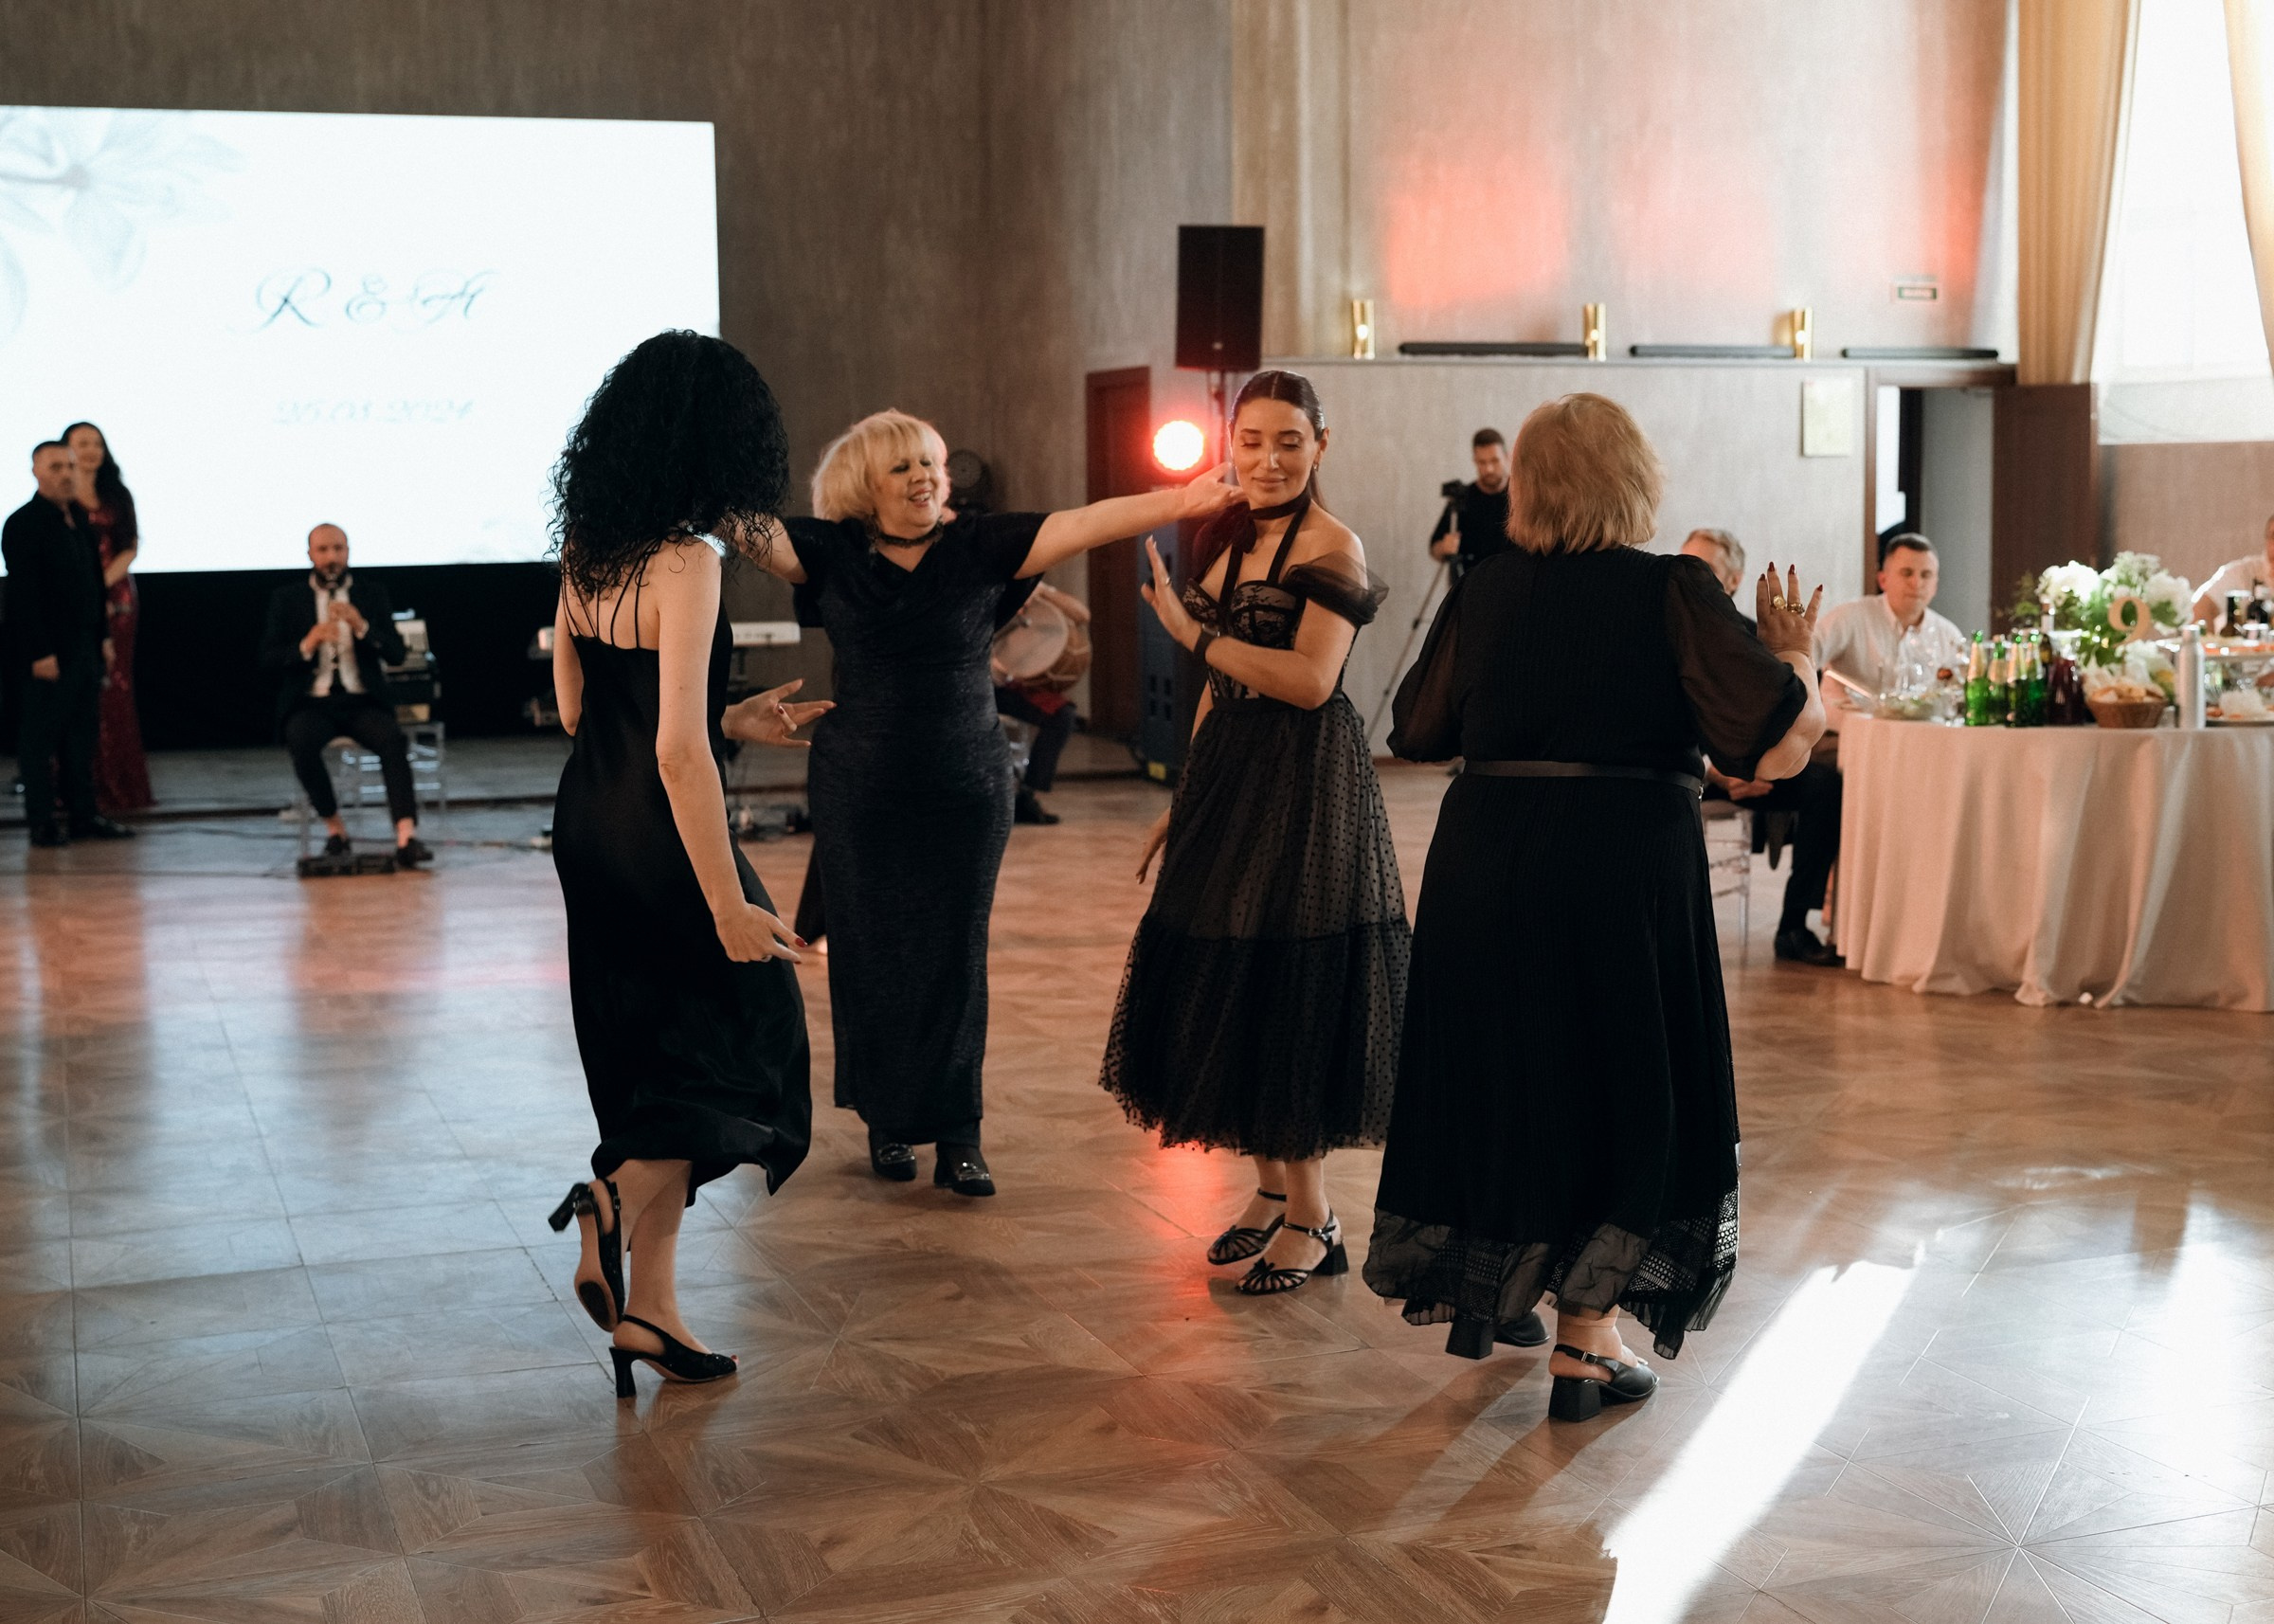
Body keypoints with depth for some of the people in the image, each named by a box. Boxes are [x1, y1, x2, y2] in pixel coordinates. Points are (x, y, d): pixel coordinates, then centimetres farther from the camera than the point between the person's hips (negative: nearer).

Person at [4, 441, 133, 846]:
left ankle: (83, 816, 18)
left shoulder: (79, 520, 14)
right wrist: (39, 653, -19)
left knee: (82, 736, 11)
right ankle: (42, 823, 6)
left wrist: (103, 636, 16)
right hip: (50, 653, -8)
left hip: (84, 648, 8)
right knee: (41, 738, 0)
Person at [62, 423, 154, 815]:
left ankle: (121, 783, 6)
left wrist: (104, 581, -8)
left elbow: (131, 547, 7)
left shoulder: (117, 495, 12)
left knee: (116, 690, 2)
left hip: (116, 598, 3)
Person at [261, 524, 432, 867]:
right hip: (310, 701, 0)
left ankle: (406, 837, -39)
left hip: (361, 701, 1)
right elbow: (268, 661, 2)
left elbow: (395, 653, 2)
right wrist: (307, 644, -17)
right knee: (302, 742, -34)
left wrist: (361, 627, -16)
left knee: (393, 739, -31)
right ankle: (334, 829, -18)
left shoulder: (372, 594, 13)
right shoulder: (286, 599, 10)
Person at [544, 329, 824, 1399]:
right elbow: (678, 753, -24)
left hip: (589, 829, 8)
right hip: (657, 836, -8)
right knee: (735, 1039, 9)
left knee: (655, 1064, 16)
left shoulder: (585, 551, 6)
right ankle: (618, 1199, -10)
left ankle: (647, 1305, 21)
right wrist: (729, 903, -21)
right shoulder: (685, 562, -19)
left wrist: (735, 723, 18)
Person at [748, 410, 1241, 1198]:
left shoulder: (981, 547, -1)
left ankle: (957, 1134, 10)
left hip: (966, 787, 0)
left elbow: (1080, 525, -9)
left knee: (954, 957, 2)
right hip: (860, 791, 0)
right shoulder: (833, 554, 0)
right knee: (873, 954, 5)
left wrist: (1176, 504, -18)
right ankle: (888, 1122, 20)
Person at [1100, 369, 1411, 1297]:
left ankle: (1311, 1220, 7)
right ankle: (1271, 1188, 24)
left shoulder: (1331, 546, -11)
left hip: (1305, 792, -8)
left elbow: (1310, 681, -22)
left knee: (1288, 993, -4)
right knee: (1225, 988, 10)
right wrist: (1184, 801, 18)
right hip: (1227, 780, 8)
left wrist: (1192, 632, -20)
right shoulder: (1224, 540, 13)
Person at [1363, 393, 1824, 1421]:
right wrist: (1795, 651, 6)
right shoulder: (1673, 592, -9)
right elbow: (1787, 734, -13)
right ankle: (1584, 1344, 10)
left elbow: (1419, 733, 15)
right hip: (1626, 863, -4)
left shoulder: (1483, 596, 3)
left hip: (1484, 861, 4)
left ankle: (1479, 1296, 33)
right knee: (1619, 1085, 7)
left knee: (1493, 1069, 18)